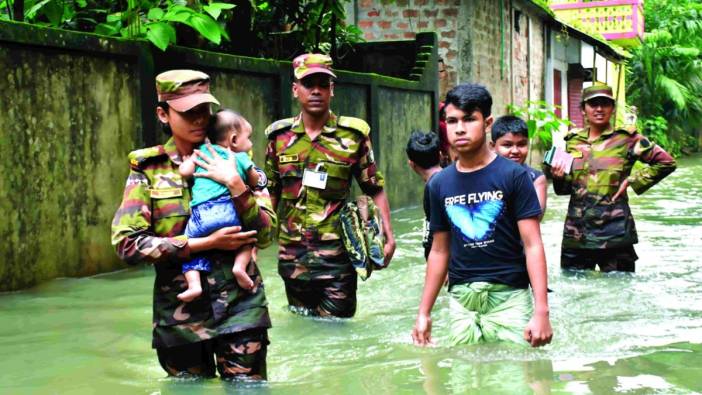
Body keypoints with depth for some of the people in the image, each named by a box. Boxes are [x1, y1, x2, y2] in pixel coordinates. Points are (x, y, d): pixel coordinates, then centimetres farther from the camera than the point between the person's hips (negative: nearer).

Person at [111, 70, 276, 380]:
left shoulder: (231, 161, 5)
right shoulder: (148, 169, 1)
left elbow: (265, 235, -1)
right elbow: (127, 243, -10)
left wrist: (235, 185, -15)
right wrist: (207, 243, -13)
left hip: (240, 307, 0)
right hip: (180, 311, 0)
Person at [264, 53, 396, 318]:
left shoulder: (353, 135, -3)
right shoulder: (280, 136, 4)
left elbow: (375, 189, 1)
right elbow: (271, 193, 14)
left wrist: (388, 235, -7)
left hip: (336, 254, -3)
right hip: (292, 254, 3)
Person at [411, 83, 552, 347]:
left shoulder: (513, 176, -4)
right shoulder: (439, 184, 8)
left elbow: (533, 246, -7)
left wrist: (541, 311, -14)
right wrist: (424, 312, 14)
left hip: (509, 296, -3)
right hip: (461, 299, 4)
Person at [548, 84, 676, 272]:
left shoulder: (626, 138, -1)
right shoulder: (573, 140, 10)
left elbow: (666, 162, -1)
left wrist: (632, 181, -6)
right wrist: (559, 177, -5)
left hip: (614, 234, -3)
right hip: (576, 233, 4)